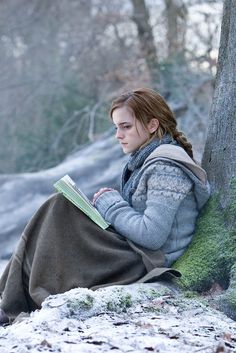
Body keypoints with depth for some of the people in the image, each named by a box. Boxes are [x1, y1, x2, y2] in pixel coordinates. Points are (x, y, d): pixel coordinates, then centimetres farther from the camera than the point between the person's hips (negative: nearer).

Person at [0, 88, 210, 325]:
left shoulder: (166, 167, -15)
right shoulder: (145, 159, 15)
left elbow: (152, 236, -22)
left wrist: (110, 204, -11)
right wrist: (108, 207, 1)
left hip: (145, 262, -10)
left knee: (59, 210, -11)